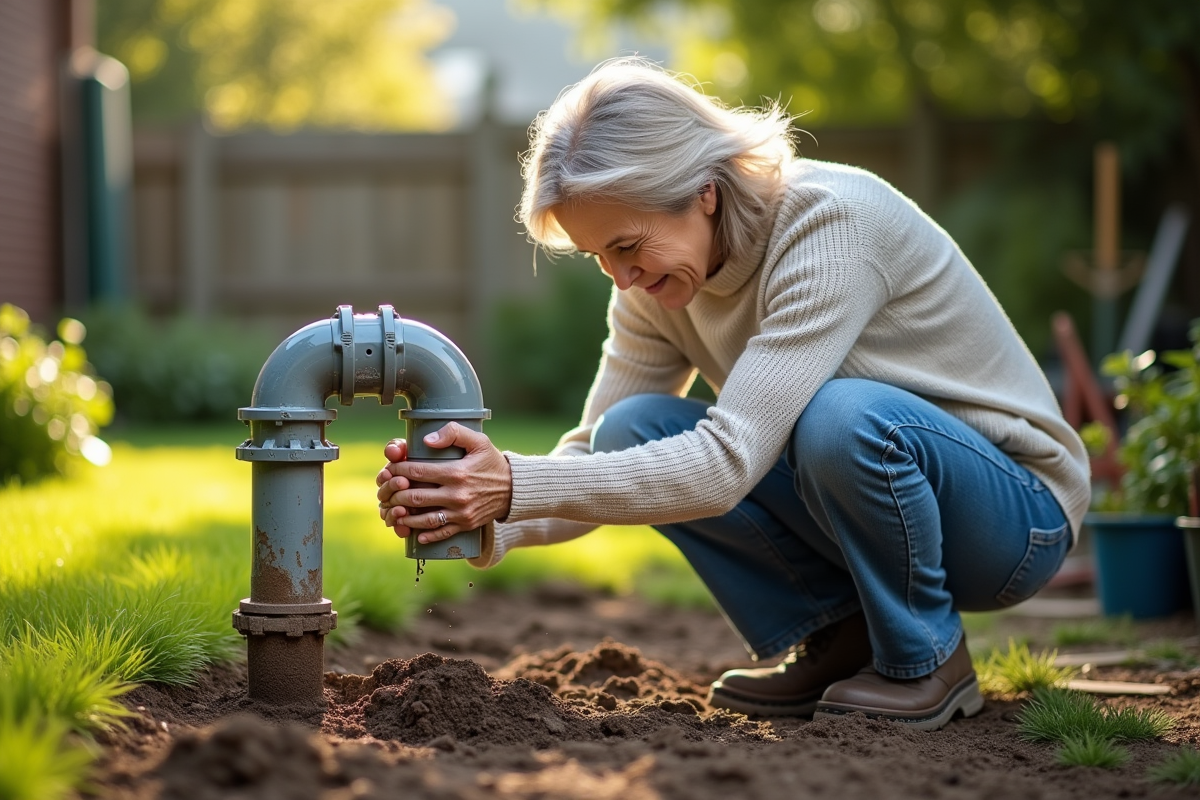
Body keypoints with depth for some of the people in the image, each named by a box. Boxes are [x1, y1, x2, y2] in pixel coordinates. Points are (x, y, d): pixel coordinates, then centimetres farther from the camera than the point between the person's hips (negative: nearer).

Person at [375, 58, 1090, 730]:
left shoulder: (835, 223, -28)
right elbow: (596, 456, -6)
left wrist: (516, 486, -39)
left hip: (1015, 507, -6)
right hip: (870, 507, 6)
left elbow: (729, 460, -35)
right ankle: (834, 640, -1)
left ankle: (926, 663, -12)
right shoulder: (657, 283, -4)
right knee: (631, 434, -15)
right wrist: (490, 521, -27)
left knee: (845, 415, -38)